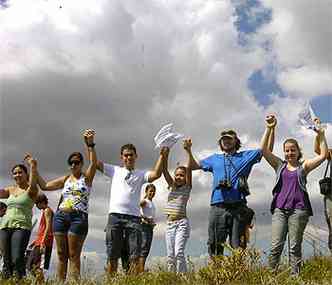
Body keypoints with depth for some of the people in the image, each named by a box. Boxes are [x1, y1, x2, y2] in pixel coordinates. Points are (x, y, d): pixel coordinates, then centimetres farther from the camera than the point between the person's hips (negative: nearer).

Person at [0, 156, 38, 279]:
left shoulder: (31, 190, 4)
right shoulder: (10, 190, 20)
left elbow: (32, 185, -18)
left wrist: (33, 167, -30)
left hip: (22, 226, -5)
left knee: (17, 258, -19)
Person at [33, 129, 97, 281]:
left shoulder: (86, 177, 6)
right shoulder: (65, 179, 17)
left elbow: (94, 163, -13)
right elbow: (44, 186, 18)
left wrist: (90, 145, -28)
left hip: (79, 217, -4)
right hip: (60, 216, 4)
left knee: (74, 255, -5)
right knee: (61, 255, 4)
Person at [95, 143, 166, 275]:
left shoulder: (141, 174, 16)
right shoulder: (115, 170, 18)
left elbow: (156, 174, -2)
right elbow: (95, 163, 14)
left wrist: (161, 155, -6)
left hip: (133, 217, 0)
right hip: (115, 216, 0)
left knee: (135, 257, -5)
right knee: (112, 256, 2)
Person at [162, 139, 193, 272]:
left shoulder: (187, 187, 4)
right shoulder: (172, 186, 14)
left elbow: (189, 169, -10)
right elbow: (164, 170, 2)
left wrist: (189, 151, -22)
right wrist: (166, 154, -13)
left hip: (182, 222, -5)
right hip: (169, 223, 5)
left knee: (179, 252, -17)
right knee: (170, 256, 4)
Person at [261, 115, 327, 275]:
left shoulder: (304, 166, 11)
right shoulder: (279, 165, 14)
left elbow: (323, 155, 2)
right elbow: (263, 149, 5)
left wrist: (321, 135, -2)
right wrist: (269, 129, -2)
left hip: (298, 209, -1)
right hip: (279, 208, 1)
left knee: (295, 247, 1)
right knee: (276, 246, -5)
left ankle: (295, 276, 5)